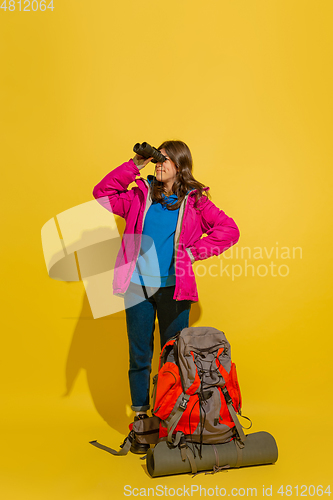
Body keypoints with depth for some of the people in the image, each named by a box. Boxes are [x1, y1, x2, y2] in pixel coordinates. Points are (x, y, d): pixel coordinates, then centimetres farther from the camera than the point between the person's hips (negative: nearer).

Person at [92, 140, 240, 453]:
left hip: (173, 288, -1)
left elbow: (230, 230, 0)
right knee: (139, 357, 9)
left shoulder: (194, 201, 1)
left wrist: (194, 252, -7)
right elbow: (102, 194, 1)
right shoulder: (141, 195, 6)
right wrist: (134, 165, -5)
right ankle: (140, 421, 24)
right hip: (138, 286, 2)